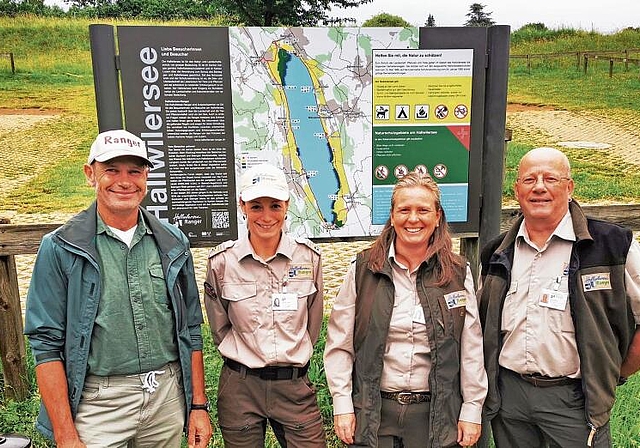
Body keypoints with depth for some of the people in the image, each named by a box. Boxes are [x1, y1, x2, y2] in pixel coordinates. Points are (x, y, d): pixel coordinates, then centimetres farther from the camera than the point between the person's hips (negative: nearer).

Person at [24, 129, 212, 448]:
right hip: (98, 405, -3)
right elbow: (47, 344, -8)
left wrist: (198, 405, 5)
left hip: (167, 397, 3)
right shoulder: (60, 248, -7)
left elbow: (191, 330, 6)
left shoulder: (172, 243, 2)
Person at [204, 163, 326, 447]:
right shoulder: (221, 261, -8)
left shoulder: (309, 256, -6)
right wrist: (245, 359, 7)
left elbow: (312, 323, 7)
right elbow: (220, 328, 5)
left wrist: (293, 359, 11)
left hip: (295, 384, 1)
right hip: (239, 387, 0)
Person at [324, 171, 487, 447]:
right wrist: (342, 404, -5)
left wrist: (472, 410, 1)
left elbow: (471, 349, 2)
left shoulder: (458, 273, -1)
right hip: (372, 412, 0)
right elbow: (339, 344, -3)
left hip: (435, 412, 1)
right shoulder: (363, 269, -5)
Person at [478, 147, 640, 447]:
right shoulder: (497, 254, 4)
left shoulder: (612, 245, -8)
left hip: (574, 399, -3)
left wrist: (616, 374, 0)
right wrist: (490, 382, 11)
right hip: (508, 394, 4)